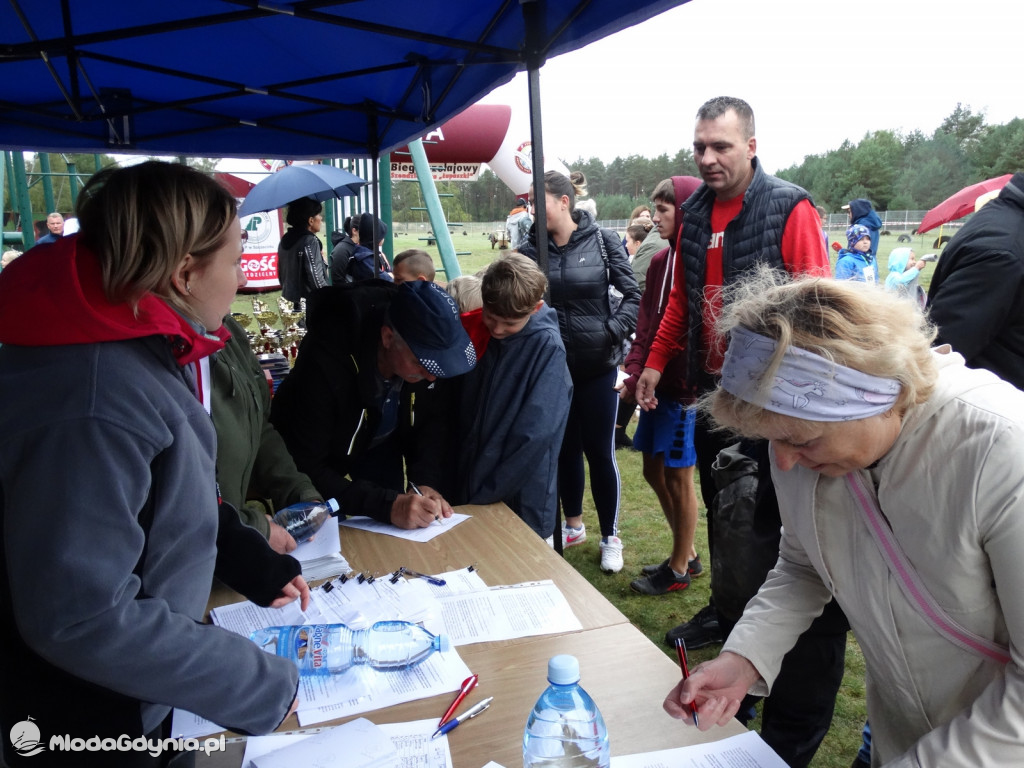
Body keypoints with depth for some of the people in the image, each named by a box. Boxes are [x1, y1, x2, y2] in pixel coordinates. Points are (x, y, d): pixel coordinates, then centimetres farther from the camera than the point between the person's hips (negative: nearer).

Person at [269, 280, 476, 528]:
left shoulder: (428, 347, -25)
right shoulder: (326, 362, -39)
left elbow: (434, 421, -13)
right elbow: (305, 468, -36)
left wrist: (426, 481, -29)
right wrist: (387, 505, -45)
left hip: (380, 450, 4)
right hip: (323, 460, -4)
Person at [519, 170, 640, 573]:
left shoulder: (601, 241, -6)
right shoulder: (532, 247, 0)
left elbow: (632, 295, -4)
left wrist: (613, 333, -14)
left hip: (597, 364, -3)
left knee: (599, 450, 5)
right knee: (565, 446, 15)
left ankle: (611, 538, 23)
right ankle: (573, 525, 36)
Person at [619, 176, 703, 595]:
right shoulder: (660, 261, 9)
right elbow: (646, 324, 10)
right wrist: (635, 375, 1)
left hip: (685, 388, -8)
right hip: (657, 385, 8)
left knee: (678, 476, 5)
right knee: (654, 471, 16)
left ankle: (679, 569, 24)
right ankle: (687, 555, 34)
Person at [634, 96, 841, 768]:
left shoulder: (789, 208, -10)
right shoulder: (694, 214, 9)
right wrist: (656, 361, 14)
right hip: (713, 391, 6)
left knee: (766, 521, 2)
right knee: (721, 510, 18)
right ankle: (729, 613, 39)